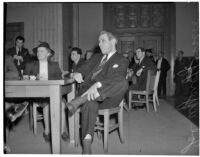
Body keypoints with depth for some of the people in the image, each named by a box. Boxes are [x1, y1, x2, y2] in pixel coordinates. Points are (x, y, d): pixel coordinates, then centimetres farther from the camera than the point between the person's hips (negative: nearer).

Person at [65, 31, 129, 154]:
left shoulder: (121, 60, 7)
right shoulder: (96, 57, 29)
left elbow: (115, 77, -13)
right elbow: (85, 68, 20)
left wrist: (97, 85, -32)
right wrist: (78, 73, -8)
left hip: (107, 97, -3)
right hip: (89, 91, 3)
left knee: (123, 83, -35)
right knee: (90, 104, -34)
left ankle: (80, 100, -38)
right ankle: (87, 144, -36)